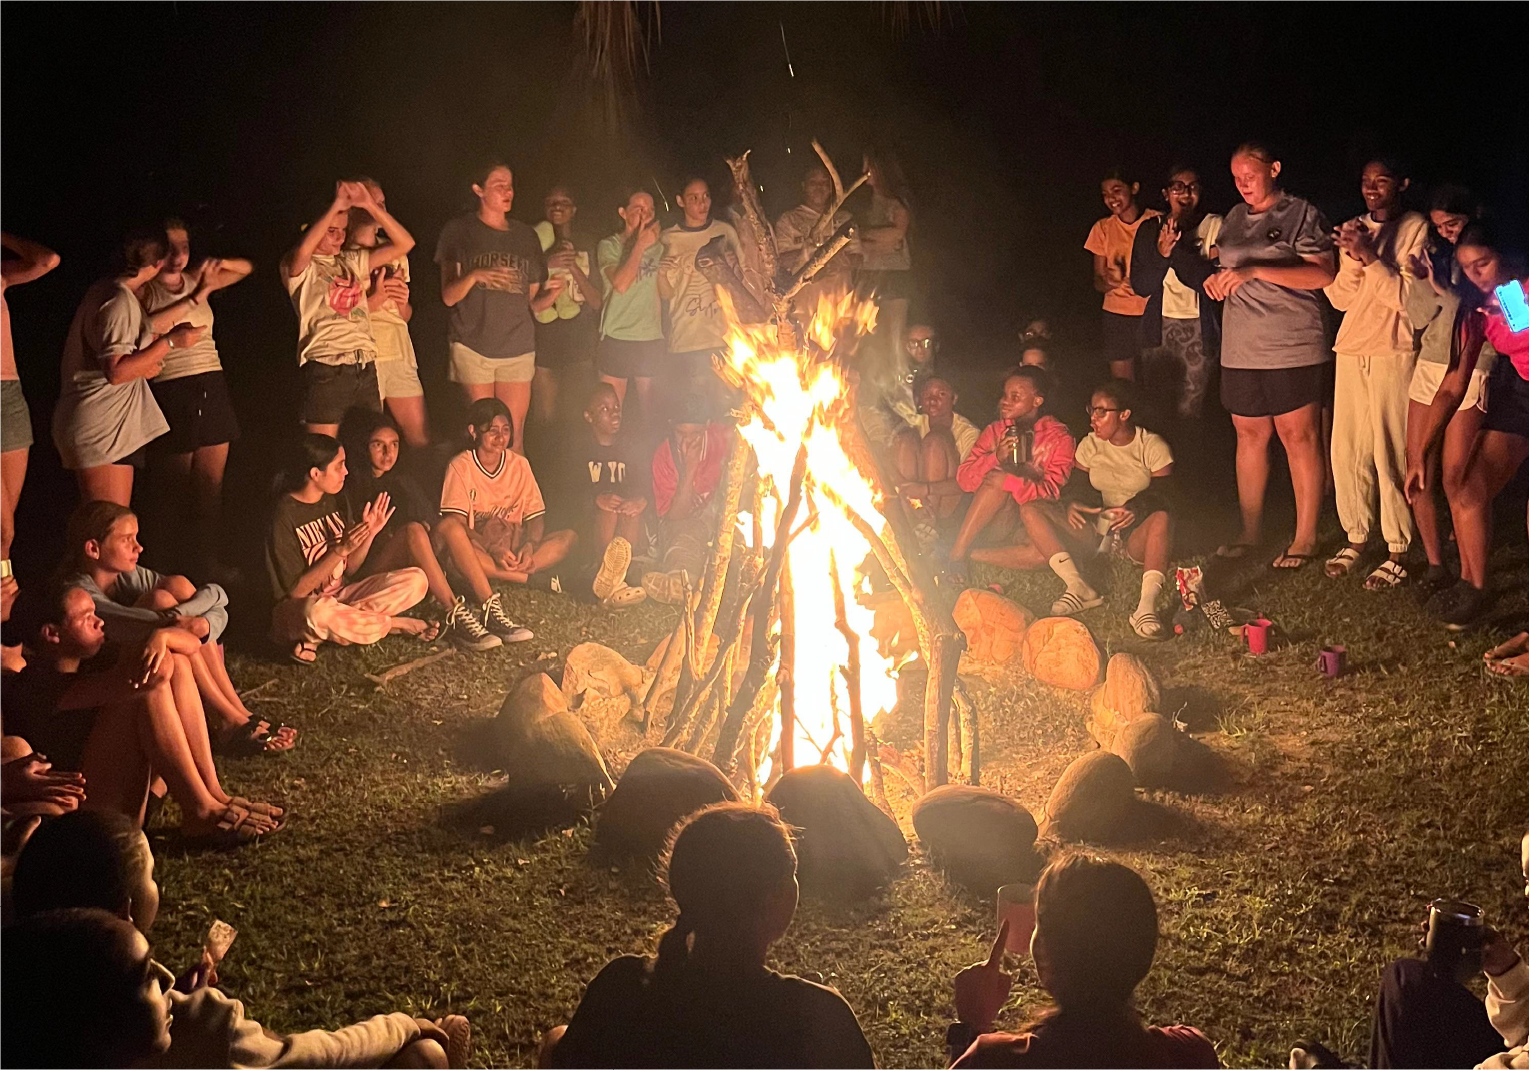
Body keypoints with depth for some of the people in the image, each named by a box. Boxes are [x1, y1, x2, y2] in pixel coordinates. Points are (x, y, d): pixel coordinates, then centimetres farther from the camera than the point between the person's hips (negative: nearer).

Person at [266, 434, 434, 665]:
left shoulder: (334, 502, 5)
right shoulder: (284, 517, -17)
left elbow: (350, 570, 7)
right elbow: (296, 591, -19)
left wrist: (370, 534, -10)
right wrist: (341, 549, -26)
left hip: (340, 598, 7)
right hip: (297, 609, -7)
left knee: (416, 579, -10)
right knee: (318, 611, -44)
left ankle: (316, 636, -17)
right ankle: (398, 624, -16)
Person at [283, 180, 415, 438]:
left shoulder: (352, 261, 18)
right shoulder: (298, 267, 1)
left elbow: (404, 243, 13)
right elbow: (304, 250, -24)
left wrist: (370, 205, 2)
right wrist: (336, 205, -19)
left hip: (366, 367, 6)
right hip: (326, 368, -6)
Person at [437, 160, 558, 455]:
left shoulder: (525, 235, 14)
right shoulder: (459, 231, 4)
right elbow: (449, 296, -2)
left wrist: (554, 291, -6)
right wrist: (474, 276, -21)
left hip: (518, 348, 3)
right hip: (474, 345, -2)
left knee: (514, 438, -2)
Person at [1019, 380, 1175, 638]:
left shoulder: (1153, 446, -1)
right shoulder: (1090, 444, 11)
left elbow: (1163, 494, -11)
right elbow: (1075, 482, 6)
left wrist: (1137, 506, -33)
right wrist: (1072, 503, -19)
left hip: (1136, 533, -4)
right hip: (1095, 527, 4)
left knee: (1162, 519, -40)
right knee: (1030, 510, -16)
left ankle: (1147, 606, -49)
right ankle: (1078, 587, -32)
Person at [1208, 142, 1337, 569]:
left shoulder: (1301, 214, -5)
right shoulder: (1235, 218, 14)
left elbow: (1323, 274, -15)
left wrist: (1256, 271, -22)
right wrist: (1218, 280, 1)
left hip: (1292, 348, -6)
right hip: (1241, 348, 6)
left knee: (1298, 437, -2)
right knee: (1249, 435, 11)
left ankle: (1305, 538, 5)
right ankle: (1250, 530, 21)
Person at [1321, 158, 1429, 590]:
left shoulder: (1416, 229, -2)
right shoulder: (1355, 230, 14)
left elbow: (1409, 297, -10)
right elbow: (1340, 298, 9)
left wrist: (1371, 256, -17)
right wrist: (1353, 259, -8)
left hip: (1394, 352, -6)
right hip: (1351, 351, 6)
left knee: (1391, 452, -8)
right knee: (1347, 450, 6)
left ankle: (1398, 551, -2)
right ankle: (1356, 537, 19)